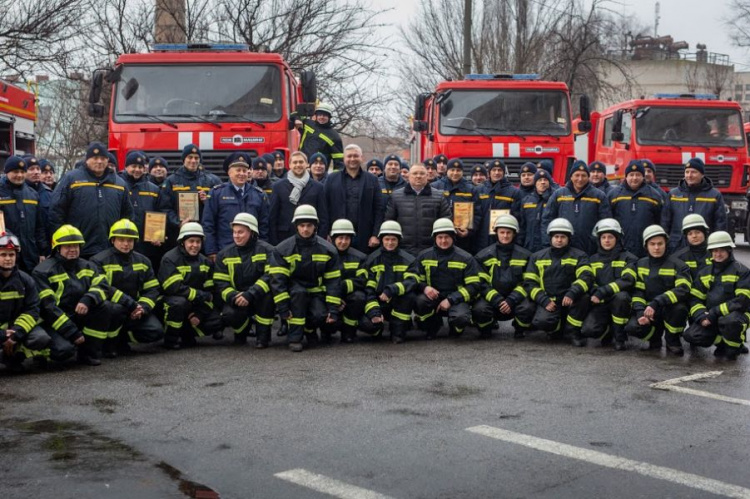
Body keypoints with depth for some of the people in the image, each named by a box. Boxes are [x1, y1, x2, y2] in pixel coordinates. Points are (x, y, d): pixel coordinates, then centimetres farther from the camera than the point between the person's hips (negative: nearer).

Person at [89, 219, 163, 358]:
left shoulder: (142, 261, 10)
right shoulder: (99, 261, -7)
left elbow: (152, 289, 7)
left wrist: (142, 308, -14)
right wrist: (130, 304, -26)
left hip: (135, 309, 5)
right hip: (107, 306, -5)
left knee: (156, 332, -15)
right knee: (115, 309, -40)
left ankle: (121, 339, 12)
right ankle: (109, 342, -10)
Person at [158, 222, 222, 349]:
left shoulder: (205, 262, 6)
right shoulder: (170, 259, -14)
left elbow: (209, 292, 3)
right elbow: (175, 288, -25)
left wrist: (199, 314, -11)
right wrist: (203, 295, -19)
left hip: (195, 306, 6)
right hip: (170, 302, -6)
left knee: (215, 323, -11)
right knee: (179, 302, -38)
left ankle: (186, 334, 14)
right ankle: (171, 339, -17)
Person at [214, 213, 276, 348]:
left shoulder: (266, 250, -8)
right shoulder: (224, 255, 3)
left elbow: (271, 275, -22)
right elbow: (220, 283, -2)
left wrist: (250, 295, -33)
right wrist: (233, 297, -23)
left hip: (262, 299, -2)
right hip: (237, 300, 2)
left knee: (267, 290, -35)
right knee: (228, 315, -30)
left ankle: (263, 334, -14)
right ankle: (243, 329, 10)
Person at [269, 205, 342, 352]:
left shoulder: (327, 250, -4)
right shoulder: (284, 249, -9)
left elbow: (333, 281, -4)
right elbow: (278, 279, -14)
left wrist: (334, 309, -12)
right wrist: (283, 308, -22)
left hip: (316, 292, 1)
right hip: (294, 293, -1)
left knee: (321, 316, -28)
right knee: (298, 292, -36)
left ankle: (309, 329, 12)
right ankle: (295, 337, -23)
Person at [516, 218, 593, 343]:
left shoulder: (579, 256, 7)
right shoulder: (537, 257, 12)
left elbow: (586, 277, -10)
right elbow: (529, 282, 5)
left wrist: (572, 293, -30)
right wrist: (544, 300, -13)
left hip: (569, 301, 0)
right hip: (548, 301, 0)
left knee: (582, 298, -34)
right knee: (542, 321, -31)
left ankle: (573, 331, -9)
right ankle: (555, 329, 8)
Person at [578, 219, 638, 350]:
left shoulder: (627, 258, 2)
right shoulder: (593, 260, 16)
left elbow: (627, 281, -14)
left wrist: (603, 292, -23)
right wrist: (594, 294, -12)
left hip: (619, 303, -2)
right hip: (600, 304, 2)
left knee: (621, 296, -39)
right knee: (588, 329, -26)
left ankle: (619, 337, -17)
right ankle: (608, 331, 11)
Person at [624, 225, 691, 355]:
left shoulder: (678, 265, -8)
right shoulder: (641, 265, 7)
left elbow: (683, 290, -23)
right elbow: (637, 291, 2)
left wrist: (656, 303, -35)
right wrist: (641, 312, -18)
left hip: (670, 310, -3)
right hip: (648, 310, 3)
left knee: (679, 308, -37)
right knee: (632, 327, -25)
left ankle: (672, 341, -7)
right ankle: (655, 336, 10)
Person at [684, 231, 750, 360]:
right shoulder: (704, 273, 13)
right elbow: (695, 299, 8)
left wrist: (715, 313, -21)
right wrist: (701, 316, -13)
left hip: (735, 316, -5)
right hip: (710, 319, 5)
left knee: (729, 321, -39)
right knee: (690, 335, -18)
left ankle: (733, 348, -7)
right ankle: (723, 343, 7)